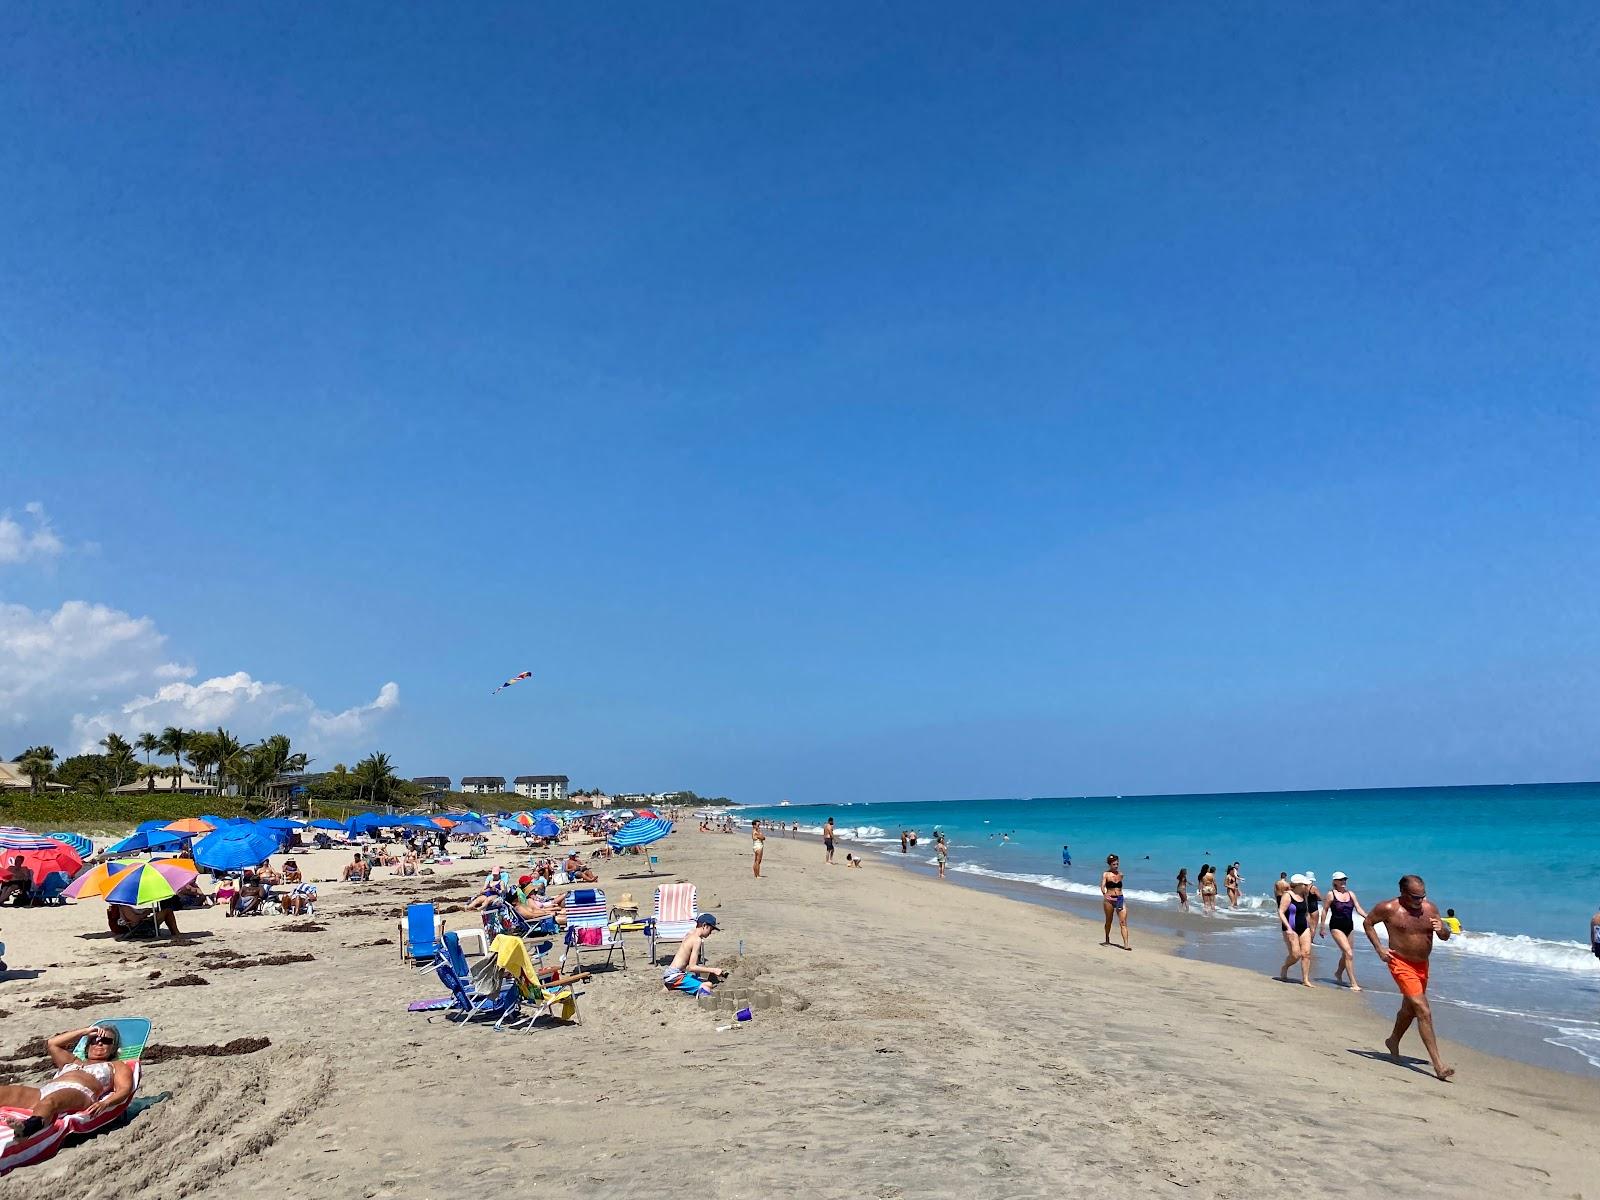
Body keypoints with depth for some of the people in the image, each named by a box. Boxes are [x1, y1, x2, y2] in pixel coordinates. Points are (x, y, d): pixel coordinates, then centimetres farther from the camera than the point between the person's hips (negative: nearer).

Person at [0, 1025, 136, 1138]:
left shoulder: (117, 1066, 29)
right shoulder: (73, 1061, 45)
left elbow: (124, 1089, 9)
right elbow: (51, 1044, 41)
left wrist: (105, 1103, -14)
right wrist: (85, 1031, 40)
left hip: (78, 1092, -5)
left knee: (48, 1102, -43)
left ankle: (31, 1125, -75)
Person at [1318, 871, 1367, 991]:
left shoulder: (1351, 894, 8)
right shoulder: (1331, 894, -5)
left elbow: (1358, 909, 3)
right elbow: (1325, 910, -1)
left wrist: (1367, 917, -16)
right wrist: (1322, 927, -1)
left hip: (1349, 927, 6)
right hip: (1336, 926, -6)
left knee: (1346, 954, 17)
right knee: (1349, 953, -16)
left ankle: (1338, 973, 43)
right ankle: (1353, 983, -12)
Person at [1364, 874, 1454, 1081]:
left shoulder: (1429, 908, 0)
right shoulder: (1389, 908, -13)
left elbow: (1446, 937, 6)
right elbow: (1368, 923, 1)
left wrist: (1441, 928, -18)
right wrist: (1379, 948, -8)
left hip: (1422, 965, 6)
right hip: (1401, 963, -6)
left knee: (1410, 1009, 23)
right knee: (1424, 1011, -16)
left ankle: (1393, 1042, 47)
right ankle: (1437, 1065, -15)